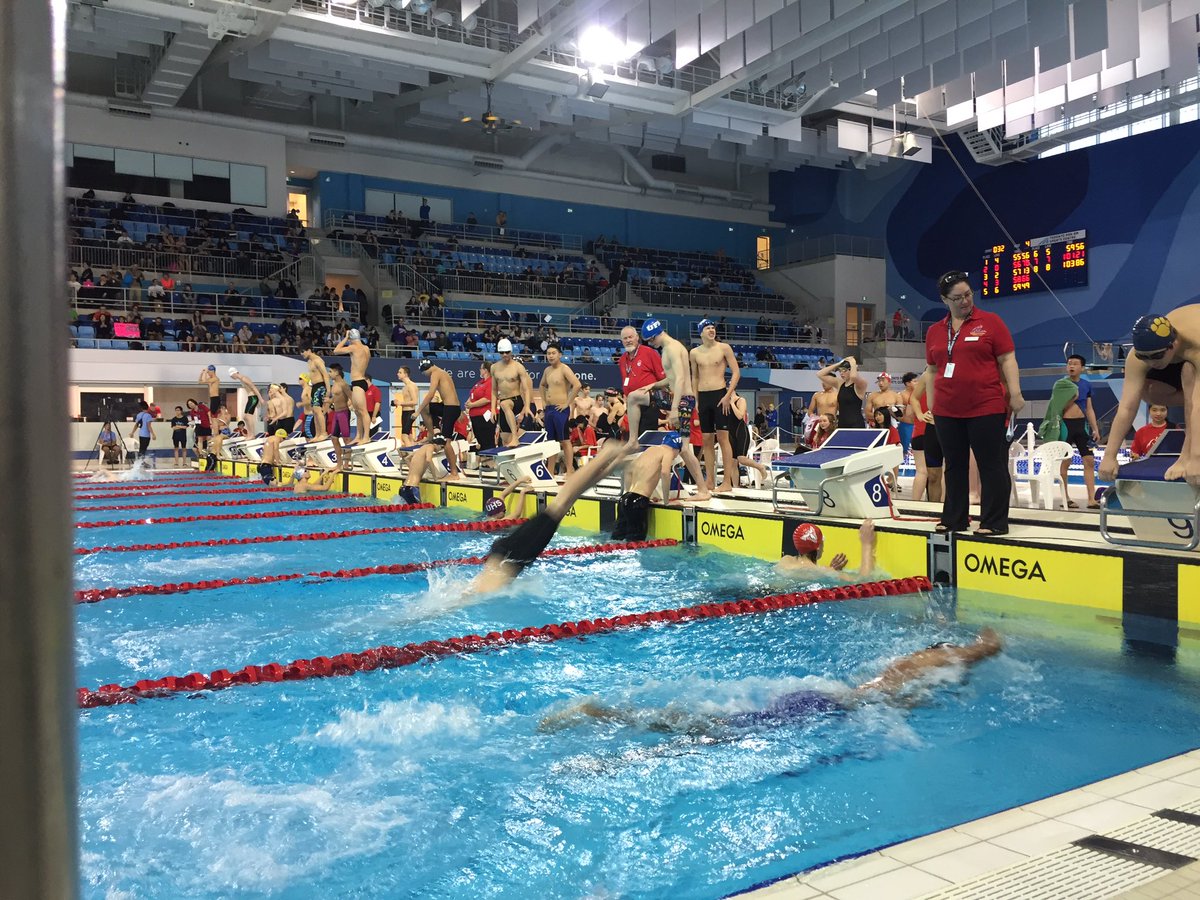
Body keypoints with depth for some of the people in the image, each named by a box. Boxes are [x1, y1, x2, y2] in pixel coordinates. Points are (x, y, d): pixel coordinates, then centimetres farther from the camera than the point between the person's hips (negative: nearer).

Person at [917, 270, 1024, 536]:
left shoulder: (990, 322, 1)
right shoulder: (934, 331, 11)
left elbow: (1007, 360, -1)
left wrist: (1015, 394, -9)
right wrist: (931, 405, 13)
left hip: (987, 409, -4)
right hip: (947, 411, 4)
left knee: (992, 465, 0)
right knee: (954, 466, 11)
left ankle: (994, 523, 5)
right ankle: (953, 519, 20)